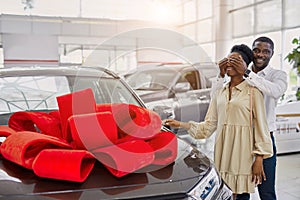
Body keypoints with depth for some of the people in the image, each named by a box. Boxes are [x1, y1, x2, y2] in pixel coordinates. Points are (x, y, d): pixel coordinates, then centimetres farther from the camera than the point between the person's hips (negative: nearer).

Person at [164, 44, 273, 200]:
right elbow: (209, 125, 11)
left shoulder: (252, 92, -2)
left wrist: (259, 159, -9)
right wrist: (180, 124, 3)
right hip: (222, 149, 4)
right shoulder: (220, 92, 13)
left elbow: (260, 125, -4)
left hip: (242, 150, -4)